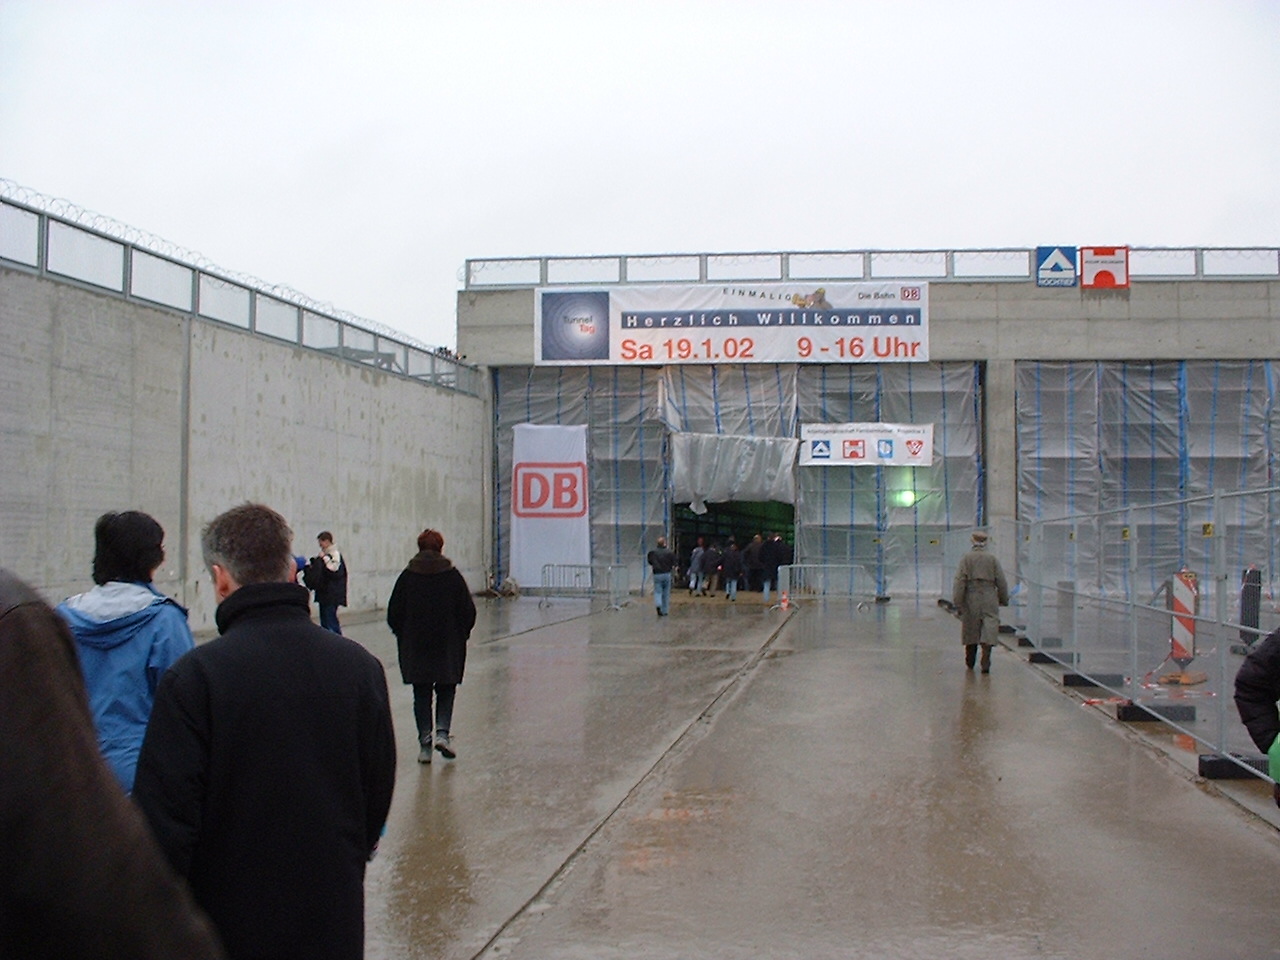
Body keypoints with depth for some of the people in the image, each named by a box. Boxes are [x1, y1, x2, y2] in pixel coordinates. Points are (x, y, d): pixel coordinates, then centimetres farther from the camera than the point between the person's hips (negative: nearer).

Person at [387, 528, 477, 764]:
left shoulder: (407, 576, -2)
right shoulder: (452, 575, -4)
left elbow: (394, 614, 0)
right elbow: (468, 611, -3)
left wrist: (404, 637, 14)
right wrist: (460, 634, 12)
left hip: (414, 647, 1)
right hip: (448, 647, -1)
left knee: (421, 694, 8)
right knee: (446, 691, 12)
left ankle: (425, 743, 5)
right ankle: (443, 732, -6)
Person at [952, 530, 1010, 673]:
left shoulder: (966, 558, -2)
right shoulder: (992, 559, 1)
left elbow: (959, 580, -6)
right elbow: (1001, 581, 5)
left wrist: (957, 602, -4)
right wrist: (1004, 599, 17)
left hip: (971, 599, 1)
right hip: (989, 598, -1)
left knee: (970, 630, 12)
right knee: (989, 631, -3)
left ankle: (970, 662, 25)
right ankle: (985, 663, -14)